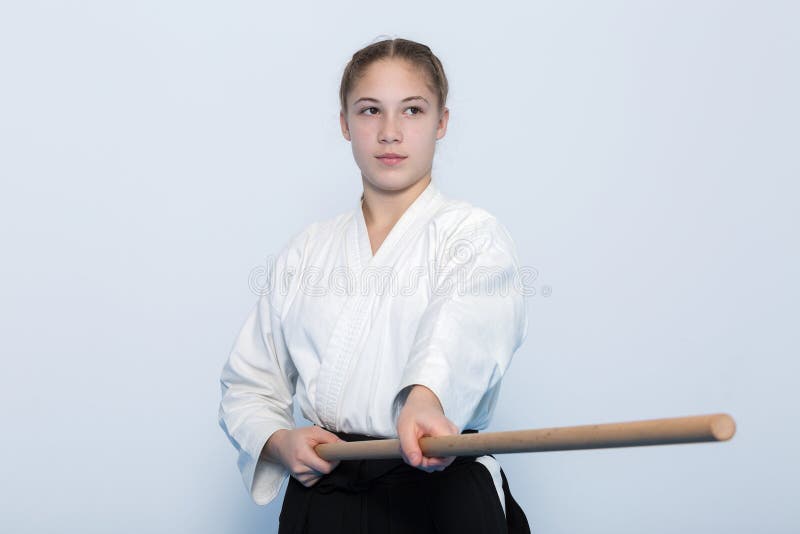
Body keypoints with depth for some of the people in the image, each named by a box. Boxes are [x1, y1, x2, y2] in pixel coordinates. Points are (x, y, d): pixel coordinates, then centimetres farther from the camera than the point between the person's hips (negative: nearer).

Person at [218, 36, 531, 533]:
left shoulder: (474, 233, 2)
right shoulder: (308, 249, 15)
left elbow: (466, 324, -22)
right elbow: (248, 383, 17)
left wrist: (426, 399, -43)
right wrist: (280, 442, -5)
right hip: (319, 490, 4)